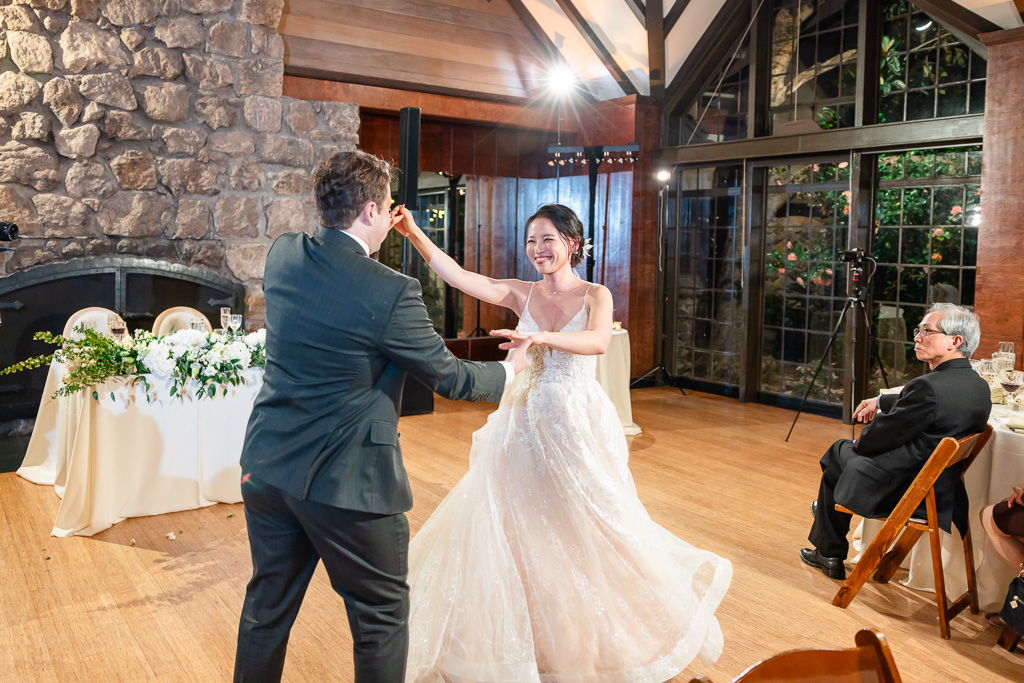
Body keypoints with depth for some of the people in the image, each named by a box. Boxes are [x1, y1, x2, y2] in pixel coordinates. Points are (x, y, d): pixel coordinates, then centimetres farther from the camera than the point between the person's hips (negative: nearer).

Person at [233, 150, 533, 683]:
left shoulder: (281, 255, -2)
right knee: (381, 616, 14)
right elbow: (449, 377, -8)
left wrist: (370, 237, 26)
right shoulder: (391, 292, -20)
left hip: (268, 468, 7)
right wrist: (509, 369, 9)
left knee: (266, 608, 22)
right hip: (350, 480, -6)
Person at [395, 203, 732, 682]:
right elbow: (458, 277, -7)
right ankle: (522, 637, 28)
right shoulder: (522, 294, 3)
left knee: (583, 531, 8)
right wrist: (414, 234, -18)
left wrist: (541, 337, -42)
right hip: (528, 423, 3)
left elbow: (598, 342, -27)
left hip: (577, 425, -3)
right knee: (516, 527, 6)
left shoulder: (595, 296, -5)